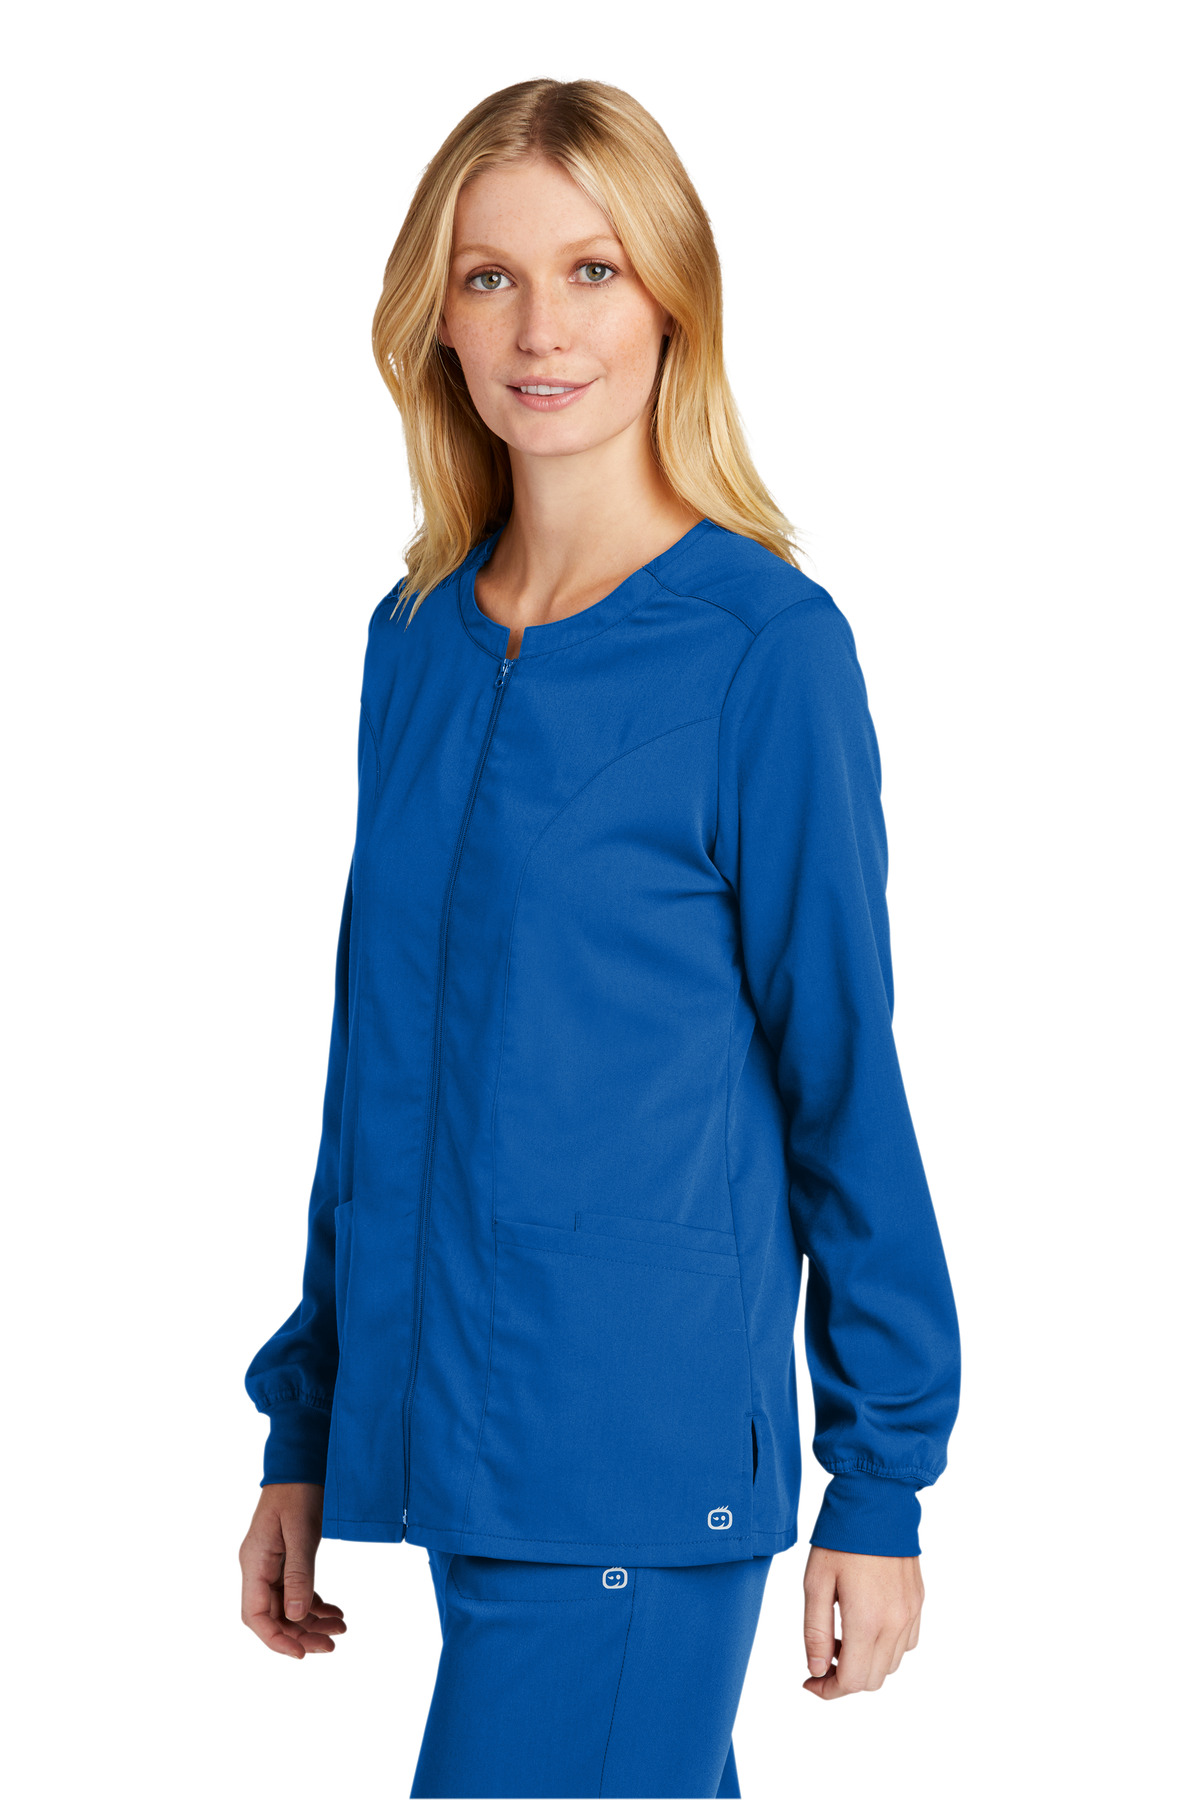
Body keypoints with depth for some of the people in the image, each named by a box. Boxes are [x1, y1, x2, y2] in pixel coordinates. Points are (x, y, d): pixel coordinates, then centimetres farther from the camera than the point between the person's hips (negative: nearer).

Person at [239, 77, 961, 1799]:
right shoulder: (415, 641, 8)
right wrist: (307, 1431, 16)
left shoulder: (766, 643, -9)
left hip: (640, 1461, -5)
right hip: (443, 1440, 5)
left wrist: (881, 1479, -4)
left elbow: (842, 1070, -6)